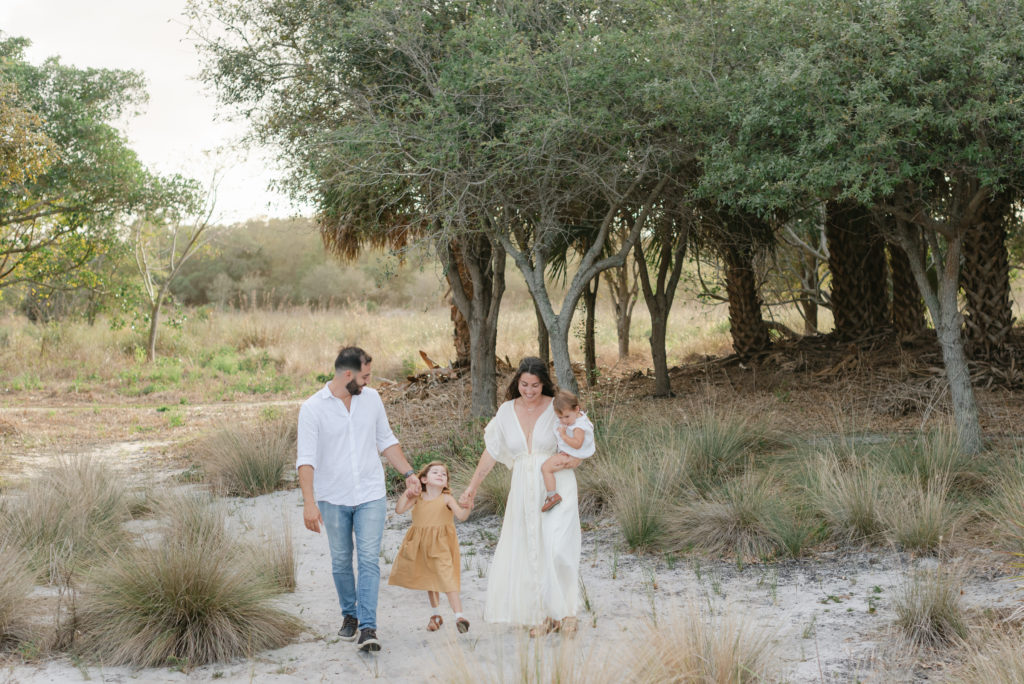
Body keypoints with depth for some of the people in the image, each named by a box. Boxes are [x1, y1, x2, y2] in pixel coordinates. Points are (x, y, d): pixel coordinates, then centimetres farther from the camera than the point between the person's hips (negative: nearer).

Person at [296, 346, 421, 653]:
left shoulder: (371, 398, 2)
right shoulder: (312, 408, -10)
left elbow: (386, 440, 13)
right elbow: (306, 458, -15)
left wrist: (408, 472, 4)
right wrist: (309, 502, -23)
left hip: (370, 495, 1)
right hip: (333, 499, -1)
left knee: (369, 560, -8)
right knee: (341, 562, 11)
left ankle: (368, 628, -9)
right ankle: (349, 615, 31)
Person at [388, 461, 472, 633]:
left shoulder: (446, 499, -8)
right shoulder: (418, 497, 1)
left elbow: (462, 516, -18)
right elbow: (399, 510, -5)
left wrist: (466, 505, -38)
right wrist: (406, 494, -18)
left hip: (441, 546, -5)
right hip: (421, 545, 5)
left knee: (446, 577, -19)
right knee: (429, 580, 19)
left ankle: (459, 616, -23)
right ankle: (435, 614, 38)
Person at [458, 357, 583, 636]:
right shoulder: (507, 411, 5)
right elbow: (491, 452, 13)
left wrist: (573, 459, -16)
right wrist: (472, 487, 14)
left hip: (556, 487, -3)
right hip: (524, 491, 4)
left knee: (557, 549, -14)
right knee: (527, 552, 3)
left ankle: (566, 611, 2)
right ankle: (542, 615, 14)